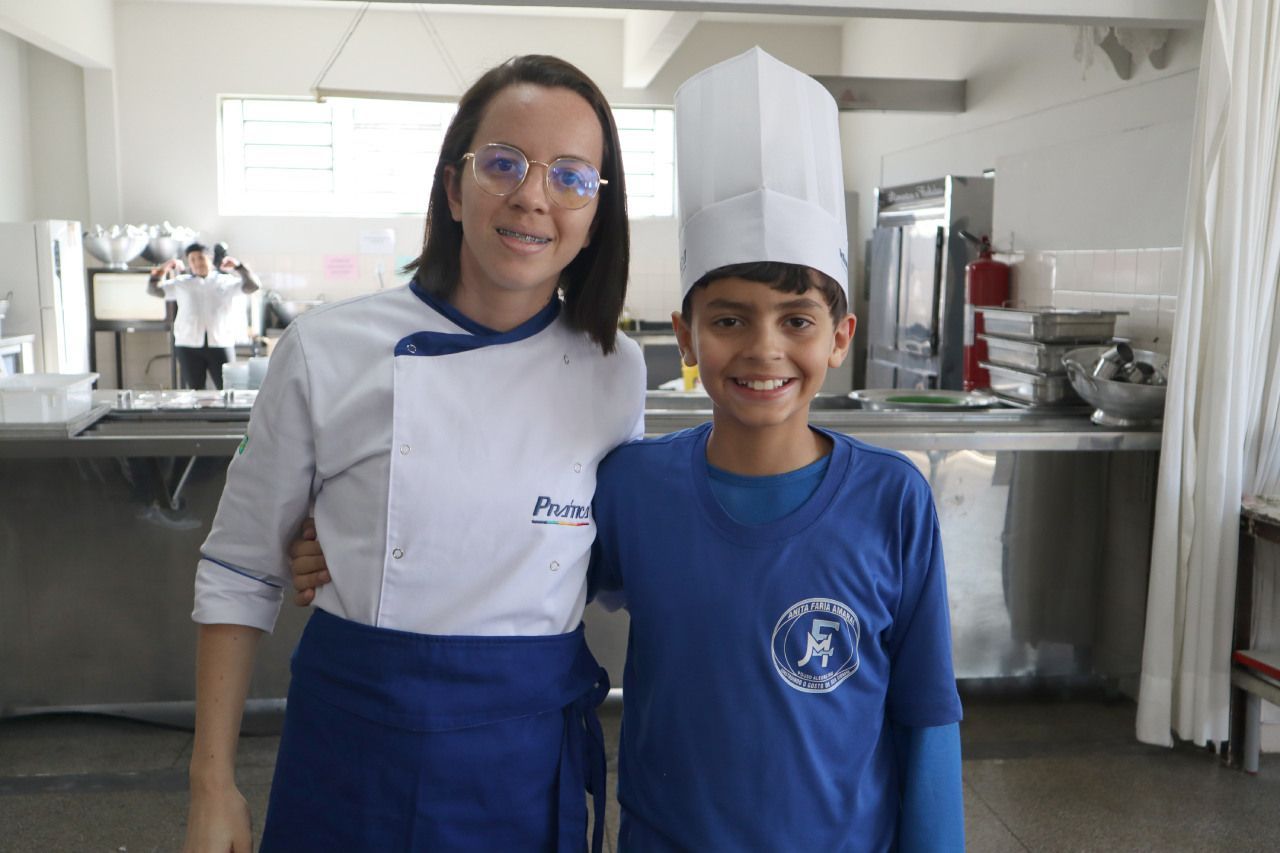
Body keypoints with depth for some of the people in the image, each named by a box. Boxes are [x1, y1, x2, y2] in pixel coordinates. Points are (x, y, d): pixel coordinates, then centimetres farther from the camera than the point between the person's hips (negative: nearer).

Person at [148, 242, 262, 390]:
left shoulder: (226, 281, 11)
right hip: (189, 345, 2)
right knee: (195, 392, 4)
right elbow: (154, 290, 17)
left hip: (221, 344, -1)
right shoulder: (181, 283, 15)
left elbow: (253, 285, 2)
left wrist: (238, 267, -12)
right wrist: (160, 271, -1)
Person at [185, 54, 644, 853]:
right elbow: (240, 572, -2)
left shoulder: (618, 372, -4)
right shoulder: (327, 351, -10)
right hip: (355, 735, -1)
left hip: (530, 753, 2)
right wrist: (212, 784, -1)